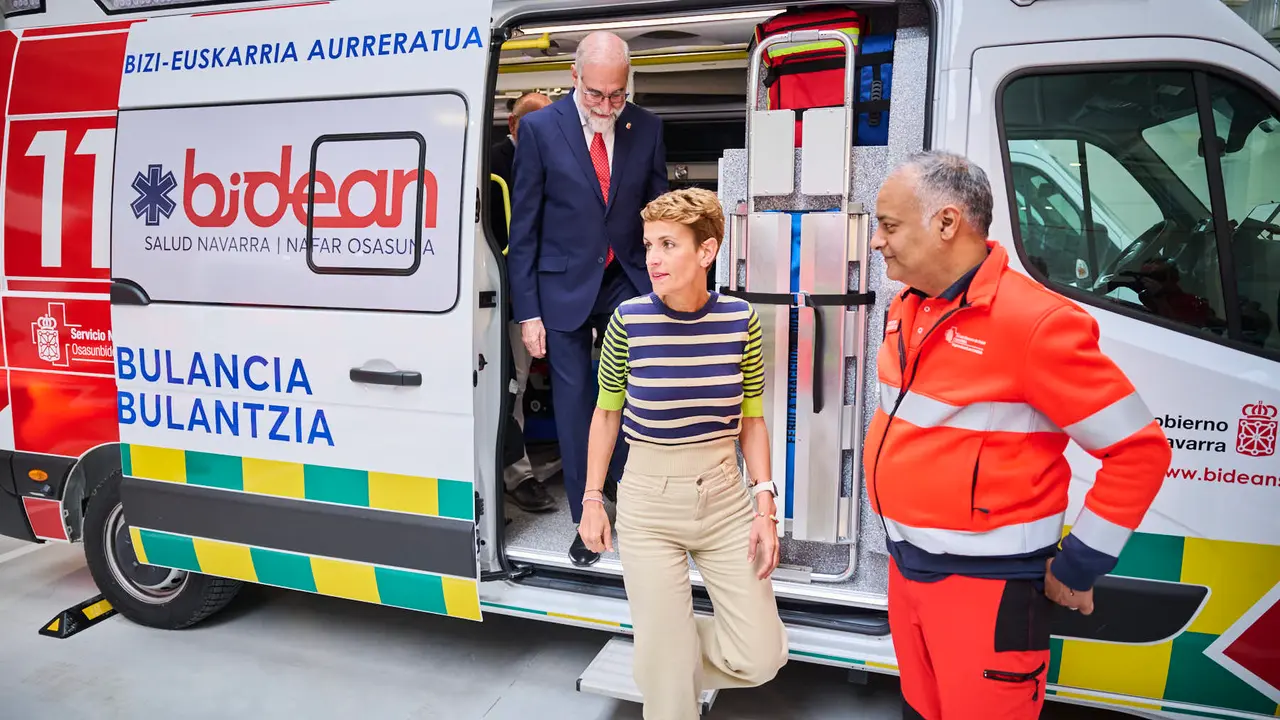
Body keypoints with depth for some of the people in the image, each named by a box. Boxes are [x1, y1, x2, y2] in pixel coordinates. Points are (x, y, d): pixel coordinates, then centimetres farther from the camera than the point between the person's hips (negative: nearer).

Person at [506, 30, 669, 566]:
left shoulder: (646, 128, 2)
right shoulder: (540, 129, -5)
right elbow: (524, 227, -3)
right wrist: (527, 311, -6)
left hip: (630, 285, 2)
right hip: (564, 290, -1)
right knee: (574, 405, 5)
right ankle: (586, 521, 20)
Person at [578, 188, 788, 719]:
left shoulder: (740, 318, -6)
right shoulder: (629, 318, -10)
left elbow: (751, 419, 4)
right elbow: (606, 413, 2)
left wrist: (765, 507, -1)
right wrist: (592, 500, 3)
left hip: (725, 495, 2)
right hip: (649, 501, -2)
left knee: (761, 659, 5)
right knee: (665, 660, 5)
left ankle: (673, 641, 32)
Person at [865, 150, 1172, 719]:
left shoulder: (1036, 323, -19)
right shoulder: (906, 308, 5)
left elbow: (1138, 449, -15)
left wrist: (1080, 565, -10)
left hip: (986, 587, -7)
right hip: (906, 565, 7)